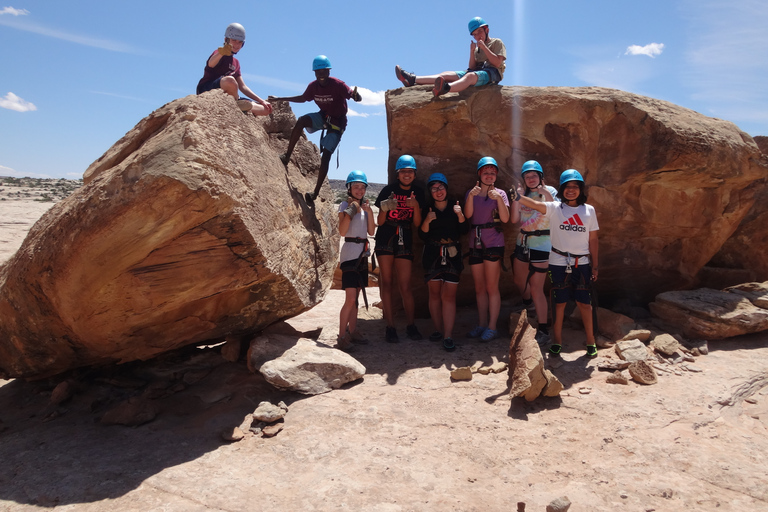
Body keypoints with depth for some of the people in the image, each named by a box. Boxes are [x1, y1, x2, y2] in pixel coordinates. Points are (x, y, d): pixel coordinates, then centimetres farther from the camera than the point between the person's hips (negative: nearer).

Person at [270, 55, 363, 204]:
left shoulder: (337, 85, -23)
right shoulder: (313, 86, -8)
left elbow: (356, 97, -28)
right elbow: (303, 98, 12)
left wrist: (356, 96, -54)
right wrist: (281, 99, 10)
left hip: (337, 122, -4)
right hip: (323, 116, 4)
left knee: (326, 155, -11)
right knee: (301, 120, -25)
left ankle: (316, 193, -6)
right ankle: (287, 156, -18)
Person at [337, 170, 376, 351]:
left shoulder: (364, 206, 13)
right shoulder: (345, 205, -5)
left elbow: (371, 231, 7)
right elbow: (342, 231, -18)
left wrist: (369, 211, -5)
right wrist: (352, 208, -20)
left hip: (362, 254, 7)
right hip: (350, 253, -7)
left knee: (355, 297, 10)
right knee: (350, 298, -11)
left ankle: (352, 331, 18)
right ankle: (342, 336, -4)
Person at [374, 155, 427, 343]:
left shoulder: (417, 193, 6)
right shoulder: (388, 190, -2)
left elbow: (417, 223, 2)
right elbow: (379, 222, -1)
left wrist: (416, 206, -15)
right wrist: (385, 209, -21)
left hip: (405, 241, 1)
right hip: (385, 240, -1)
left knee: (405, 285, 0)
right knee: (386, 282, -2)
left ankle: (411, 325, 10)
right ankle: (390, 326, 2)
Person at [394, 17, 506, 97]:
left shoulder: (497, 43, 12)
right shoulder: (477, 47, 29)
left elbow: (497, 63, -6)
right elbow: (472, 67, 15)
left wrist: (484, 47, -6)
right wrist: (472, 52, 1)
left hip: (492, 72, -7)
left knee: (470, 76, -40)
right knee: (446, 74, -9)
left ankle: (446, 88, -72)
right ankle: (412, 80, -19)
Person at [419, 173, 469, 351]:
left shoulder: (455, 208, 6)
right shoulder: (427, 210, 6)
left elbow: (464, 230, 0)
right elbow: (422, 236, 1)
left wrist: (460, 215, -15)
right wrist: (427, 221, -15)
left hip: (452, 256, -1)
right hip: (432, 256, 1)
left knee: (448, 295, -7)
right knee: (435, 294, 3)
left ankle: (448, 336, -8)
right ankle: (438, 329, 16)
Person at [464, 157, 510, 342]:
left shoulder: (500, 193, 2)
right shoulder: (472, 193, 10)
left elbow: (505, 218, -12)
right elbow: (467, 215, -7)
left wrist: (499, 198, -23)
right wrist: (471, 196, -20)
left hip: (494, 244, -4)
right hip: (475, 243, 4)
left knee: (492, 287, -3)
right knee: (479, 288, 10)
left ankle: (492, 327, 3)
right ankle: (482, 325, 19)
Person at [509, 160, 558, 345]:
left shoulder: (549, 191, -5)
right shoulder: (524, 194, 9)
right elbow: (514, 219, -2)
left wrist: (547, 194, -29)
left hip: (541, 244, -6)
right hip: (523, 242, 6)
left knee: (536, 288, -9)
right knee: (519, 279, 21)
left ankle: (543, 330, -3)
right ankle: (527, 303, 53)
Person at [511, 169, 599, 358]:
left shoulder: (589, 210, 4)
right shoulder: (555, 208, -3)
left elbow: (593, 239, 6)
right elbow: (536, 204, -23)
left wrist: (595, 265, 6)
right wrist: (519, 197, -43)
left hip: (581, 263, 1)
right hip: (558, 262, -1)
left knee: (584, 302, 6)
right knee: (559, 303, 6)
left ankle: (591, 341, 21)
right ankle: (557, 341, 18)